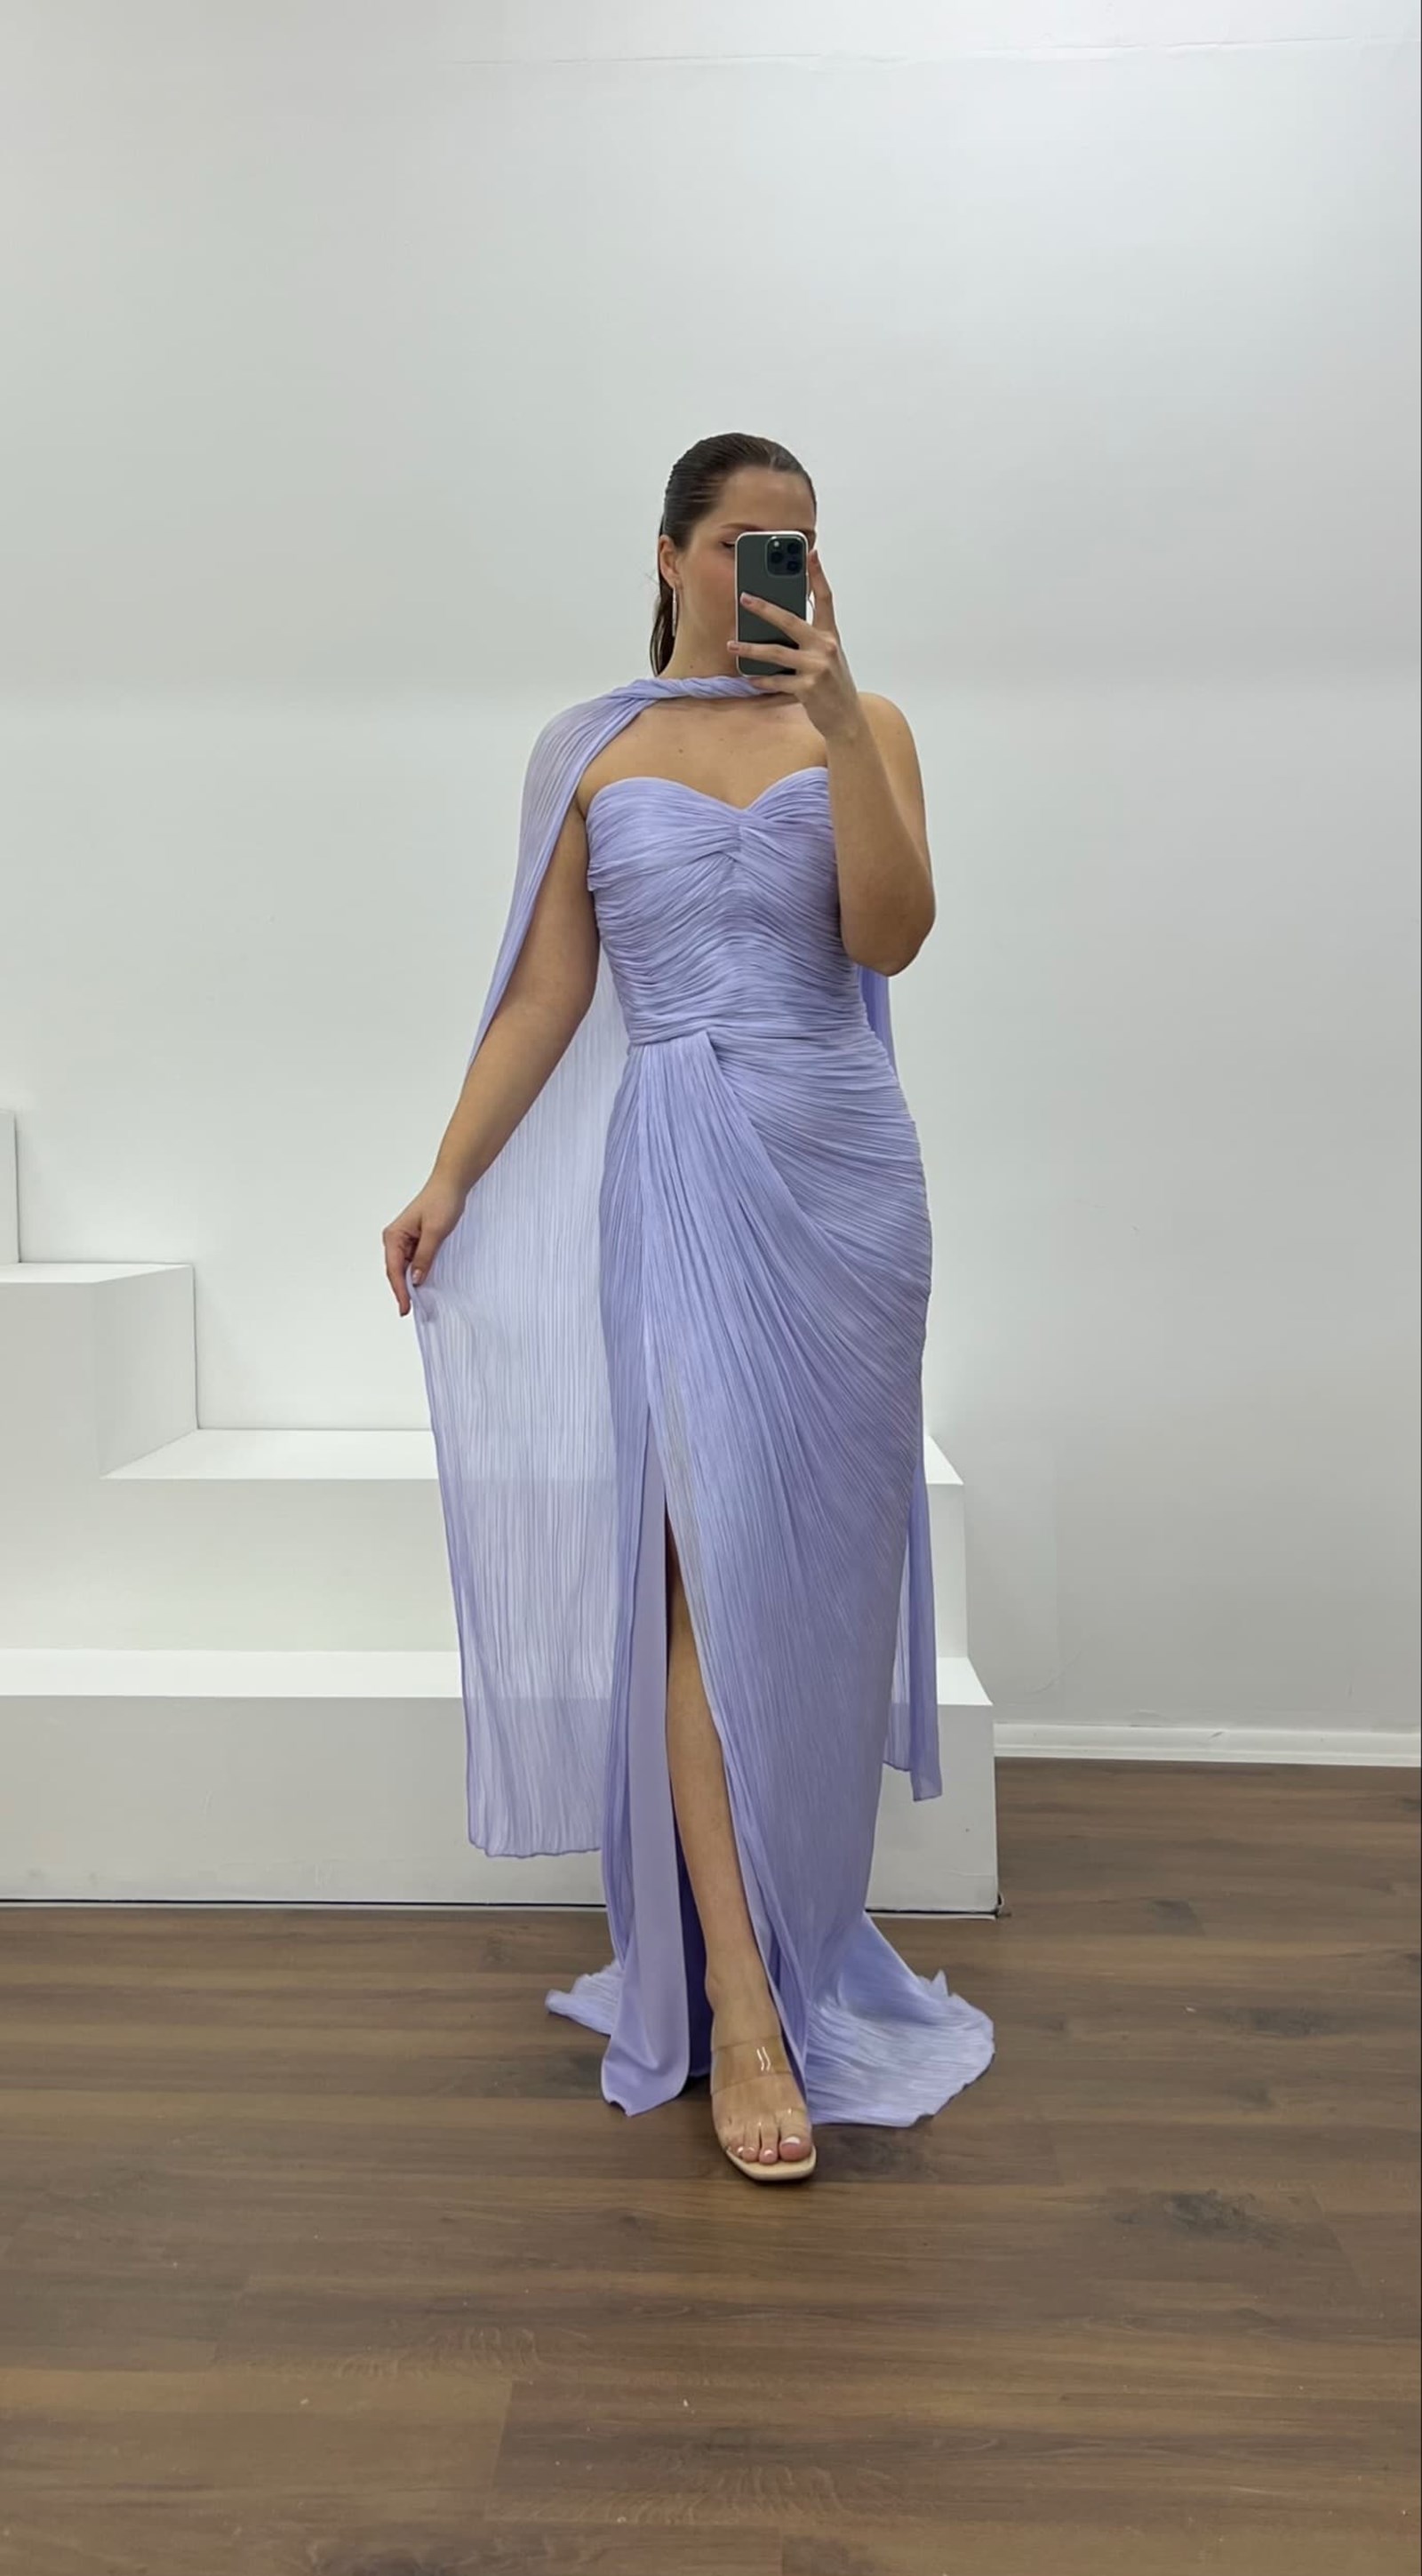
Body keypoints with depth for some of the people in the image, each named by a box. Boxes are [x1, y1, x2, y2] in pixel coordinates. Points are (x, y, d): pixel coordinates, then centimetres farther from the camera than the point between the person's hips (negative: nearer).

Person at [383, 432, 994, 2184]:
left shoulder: (862, 728, 9)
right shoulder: (589, 752, 9)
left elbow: (890, 937, -7)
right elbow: (546, 993, 6)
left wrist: (835, 719, -14)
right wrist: (449, 1181, 0)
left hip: (839, 1166, 2)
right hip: (675, 1172, -1)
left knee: (813, 1552, 6)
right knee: (708, 1559, -9)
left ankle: (781, 1933, 27)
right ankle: (743, 2007, -1)